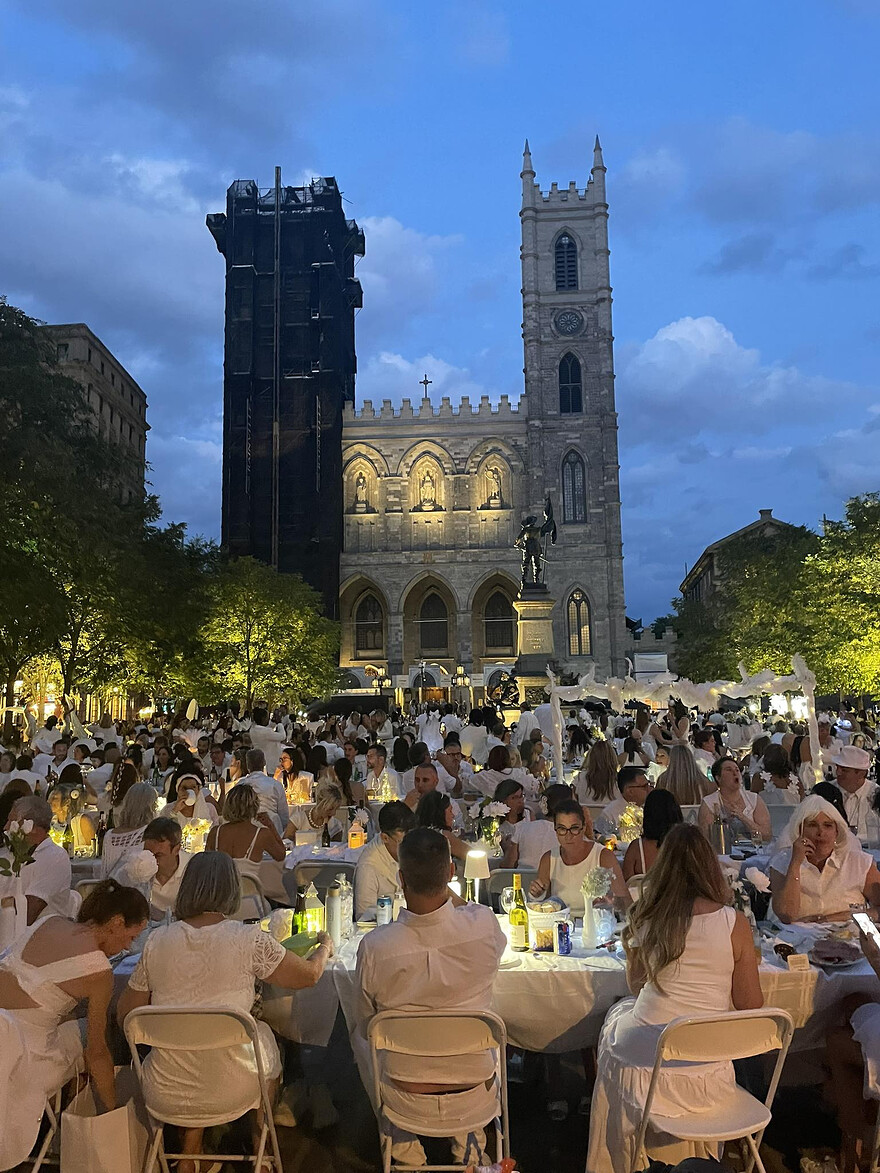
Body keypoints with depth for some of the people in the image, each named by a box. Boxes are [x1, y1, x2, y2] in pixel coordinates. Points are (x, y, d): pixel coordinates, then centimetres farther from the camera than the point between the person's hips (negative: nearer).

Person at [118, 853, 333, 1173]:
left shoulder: (156, 941, -6)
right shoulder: (248, 939, -14)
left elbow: (125, 1017, 4)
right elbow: (309, 975, -2)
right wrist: (325, 947, 19)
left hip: (165, 1095, 3)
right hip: (230, 1092, -2)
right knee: (264, 1033, 29)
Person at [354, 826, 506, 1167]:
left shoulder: (374, 947, -27)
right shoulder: (484, 924, -25)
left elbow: (365, 1029, -7)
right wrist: (443, 886, 10)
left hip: (405, 1100, -1)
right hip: (475, 1099, 1)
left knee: (360, 1039, 31)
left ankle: (404, 1147, 34)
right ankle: (467, 1145, 37)